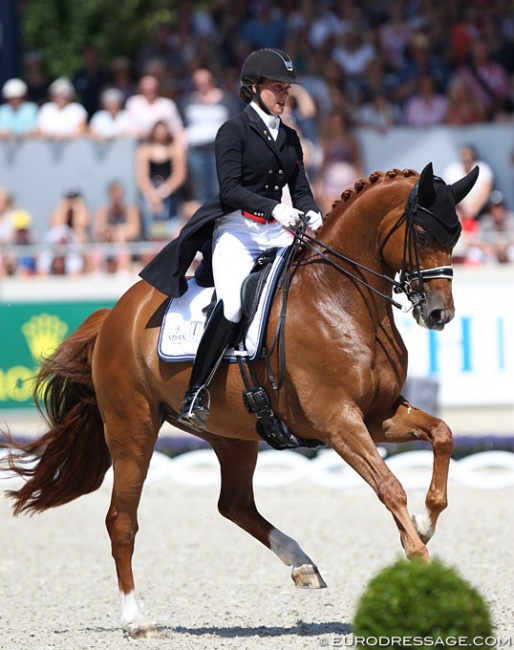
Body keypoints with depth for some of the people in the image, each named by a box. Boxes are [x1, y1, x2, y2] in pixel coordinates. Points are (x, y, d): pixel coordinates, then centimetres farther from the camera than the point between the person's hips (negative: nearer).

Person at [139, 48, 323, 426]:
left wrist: (311, 213, -9)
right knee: (233, 301, -30)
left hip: (277, 233, 7)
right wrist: (273, 207, -26)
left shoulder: (289, 138, 18)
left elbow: (300, 188, 15)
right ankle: (195, 395, -26)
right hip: (236, 229, -7)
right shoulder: (234, 131, -2)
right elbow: (230, 189, -12)